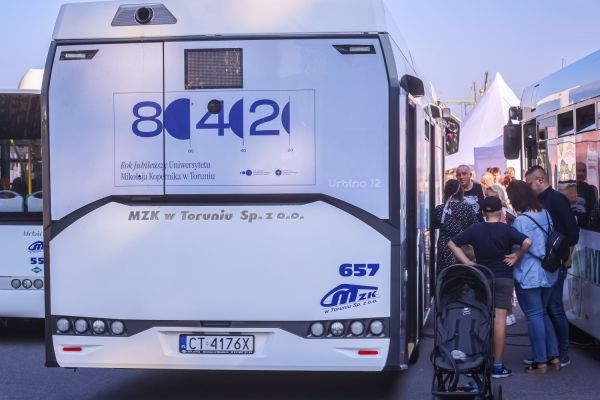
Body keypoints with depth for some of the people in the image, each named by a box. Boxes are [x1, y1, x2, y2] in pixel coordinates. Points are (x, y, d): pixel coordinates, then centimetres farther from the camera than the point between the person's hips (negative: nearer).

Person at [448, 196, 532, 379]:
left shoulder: (475, 229, 0)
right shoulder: (506, 230, -9)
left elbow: (452, 243, -2)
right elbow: (527, 242, -23)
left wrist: (467, 262, -3)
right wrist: (516, 256, -8)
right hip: (503, 278, -3)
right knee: (499, 319, -3)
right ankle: (498, 365, -3)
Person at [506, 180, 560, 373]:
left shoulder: (520, 221, -18)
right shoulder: (545, 214, 4)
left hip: (528, 276, -7)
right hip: (548, 273, 7)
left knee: (534, 316, 0)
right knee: (543, 313, 17)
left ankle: (540, 361, 5)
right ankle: (553, 356, 17)